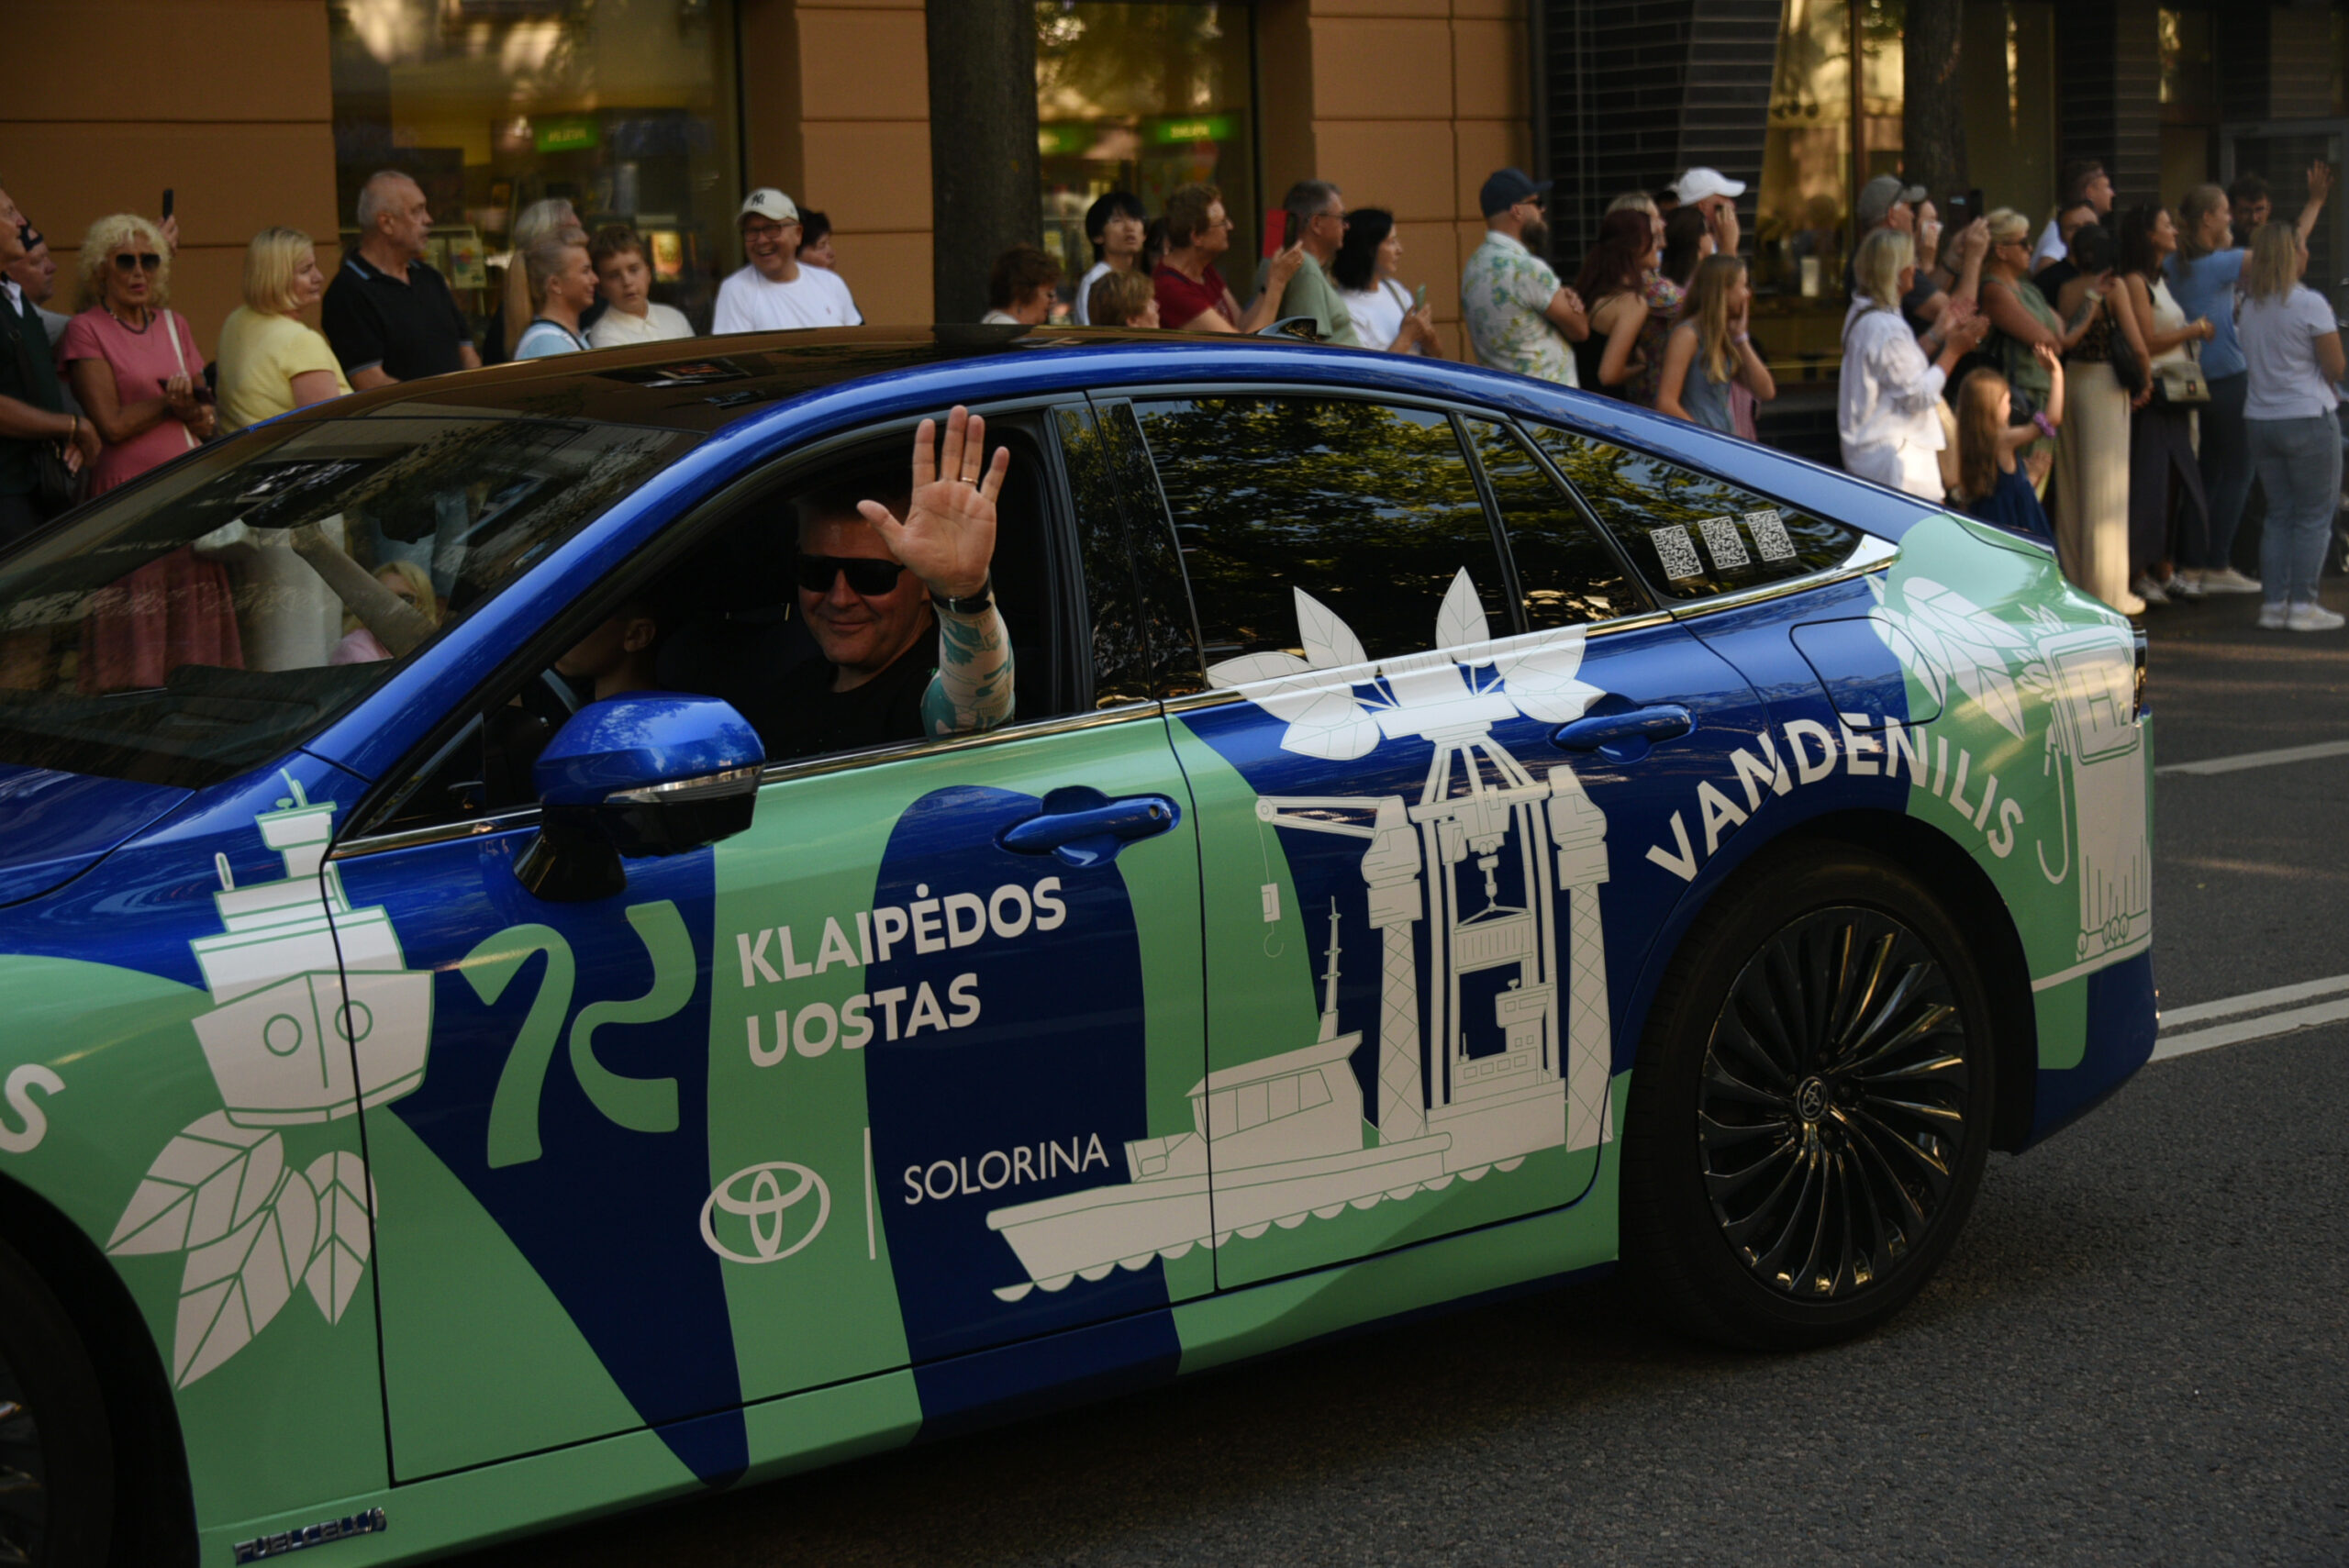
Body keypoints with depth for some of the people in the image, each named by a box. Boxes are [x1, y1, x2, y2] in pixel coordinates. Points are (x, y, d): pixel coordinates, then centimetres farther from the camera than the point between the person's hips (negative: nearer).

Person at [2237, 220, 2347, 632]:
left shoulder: (2250, 305, 6)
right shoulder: (2310, 304, -13)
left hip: (2259, 420, 6)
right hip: (2308, 419, -6)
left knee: (2279, 514, 12)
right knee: (2314, 516, 2)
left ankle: (2273, 603, 10)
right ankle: (2302, 605, -2)